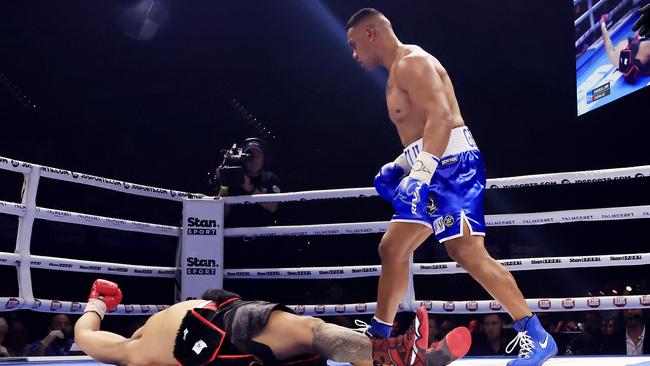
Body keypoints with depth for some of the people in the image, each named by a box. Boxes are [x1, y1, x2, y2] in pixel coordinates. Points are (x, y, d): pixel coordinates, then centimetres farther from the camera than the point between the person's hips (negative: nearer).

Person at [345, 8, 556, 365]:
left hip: (452, 163, -11)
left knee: (467, 252, -18)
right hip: (432, 169, 11)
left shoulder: (411, 62, -8)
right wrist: (401, 165, 21)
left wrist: (420, 171, -30)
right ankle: (379, 334, 19)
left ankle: (535, 335, -13)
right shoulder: (398, 72, 24)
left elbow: (442, 117, -22)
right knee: (392, 250, 10)